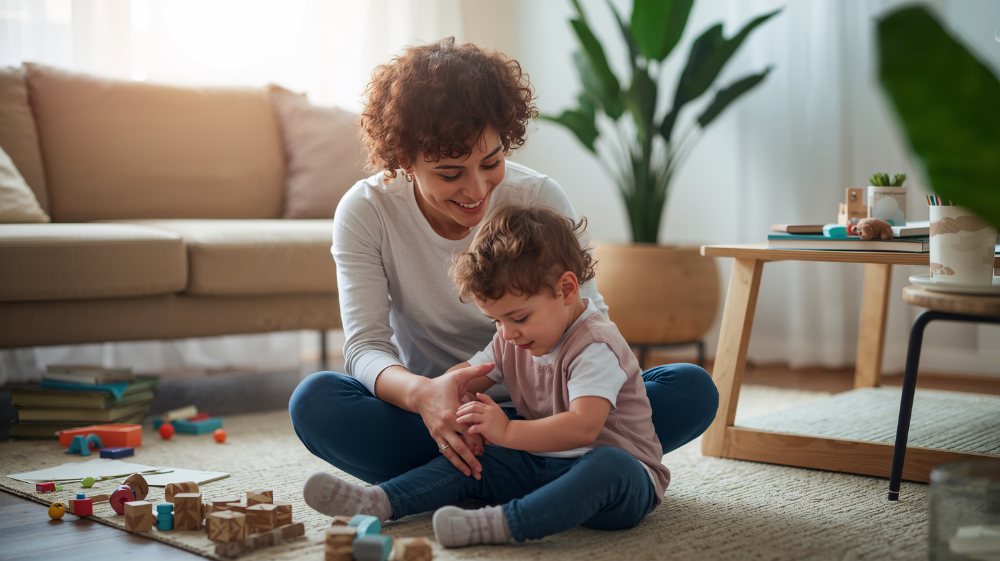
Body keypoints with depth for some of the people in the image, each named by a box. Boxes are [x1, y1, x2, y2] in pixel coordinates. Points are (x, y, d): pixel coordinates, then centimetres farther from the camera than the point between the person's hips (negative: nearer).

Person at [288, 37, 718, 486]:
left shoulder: (540, 199, -11)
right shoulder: (365, 212, -12)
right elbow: (365, 346, -19)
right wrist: (422, 394, -43)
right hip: (434, 416, 0)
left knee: (693, 389, -21)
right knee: (314, 401, -31)